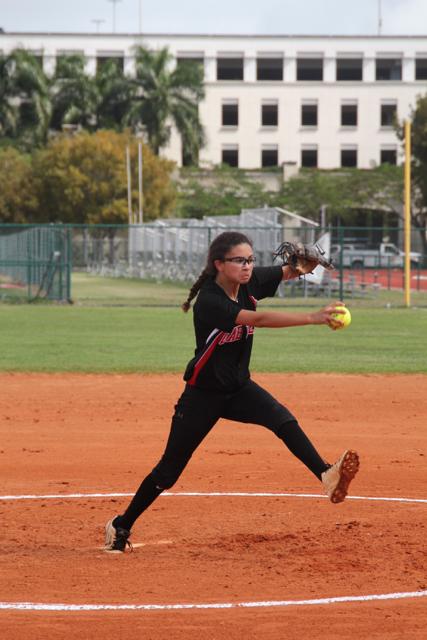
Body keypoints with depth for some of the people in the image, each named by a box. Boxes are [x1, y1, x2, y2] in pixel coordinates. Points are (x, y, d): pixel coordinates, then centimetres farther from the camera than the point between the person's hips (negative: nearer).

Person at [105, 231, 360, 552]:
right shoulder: (209, 302, -28)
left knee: (282, 419, -25)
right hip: (203, 393, -5)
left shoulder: (250, 282, -7)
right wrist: (312, 317, -48)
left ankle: (327, 476, -41)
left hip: (239, 388, 5)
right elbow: (258, 319, -39)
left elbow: (287, 272, 3)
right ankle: (121, 525, 22)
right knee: (170, 469, 5)